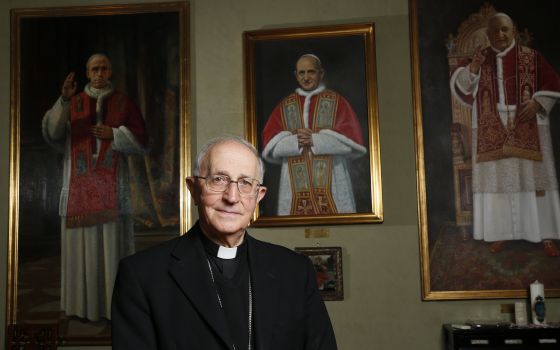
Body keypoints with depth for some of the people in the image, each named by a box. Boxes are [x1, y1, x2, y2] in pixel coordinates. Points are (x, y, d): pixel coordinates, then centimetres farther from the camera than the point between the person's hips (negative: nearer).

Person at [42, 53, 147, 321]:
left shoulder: (124, 103, 7)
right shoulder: (73, 103, 8)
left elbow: (141, 141, 3)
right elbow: (51, 132, -9)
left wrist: (113, 134, -13)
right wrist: (63, 99, -21)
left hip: (111, 182, -1)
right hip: (80, 182, 1)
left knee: (113, 239, -3)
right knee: (82, 240, -1)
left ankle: (115, 300, 4)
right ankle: (84, 300, 9)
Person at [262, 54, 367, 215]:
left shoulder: (337, 102, 7)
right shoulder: (284, 106, 14)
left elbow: (352, 139, -2)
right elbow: (270, 143, 6)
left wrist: (314, 140, -11)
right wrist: (296, 141, -13)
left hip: (331, 182, -2)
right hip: (295, 184, 2)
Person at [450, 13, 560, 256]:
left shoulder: (531, 57, 3)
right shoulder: (481, 60, 6)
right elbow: (461, 89, 1)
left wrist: (537, 103, -12)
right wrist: (472, 68, -15)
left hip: (527, 130, -1)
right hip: (492, 131, 1)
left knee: (535, 177, -1)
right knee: (496, 180, 2)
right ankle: (501, 233, 8)